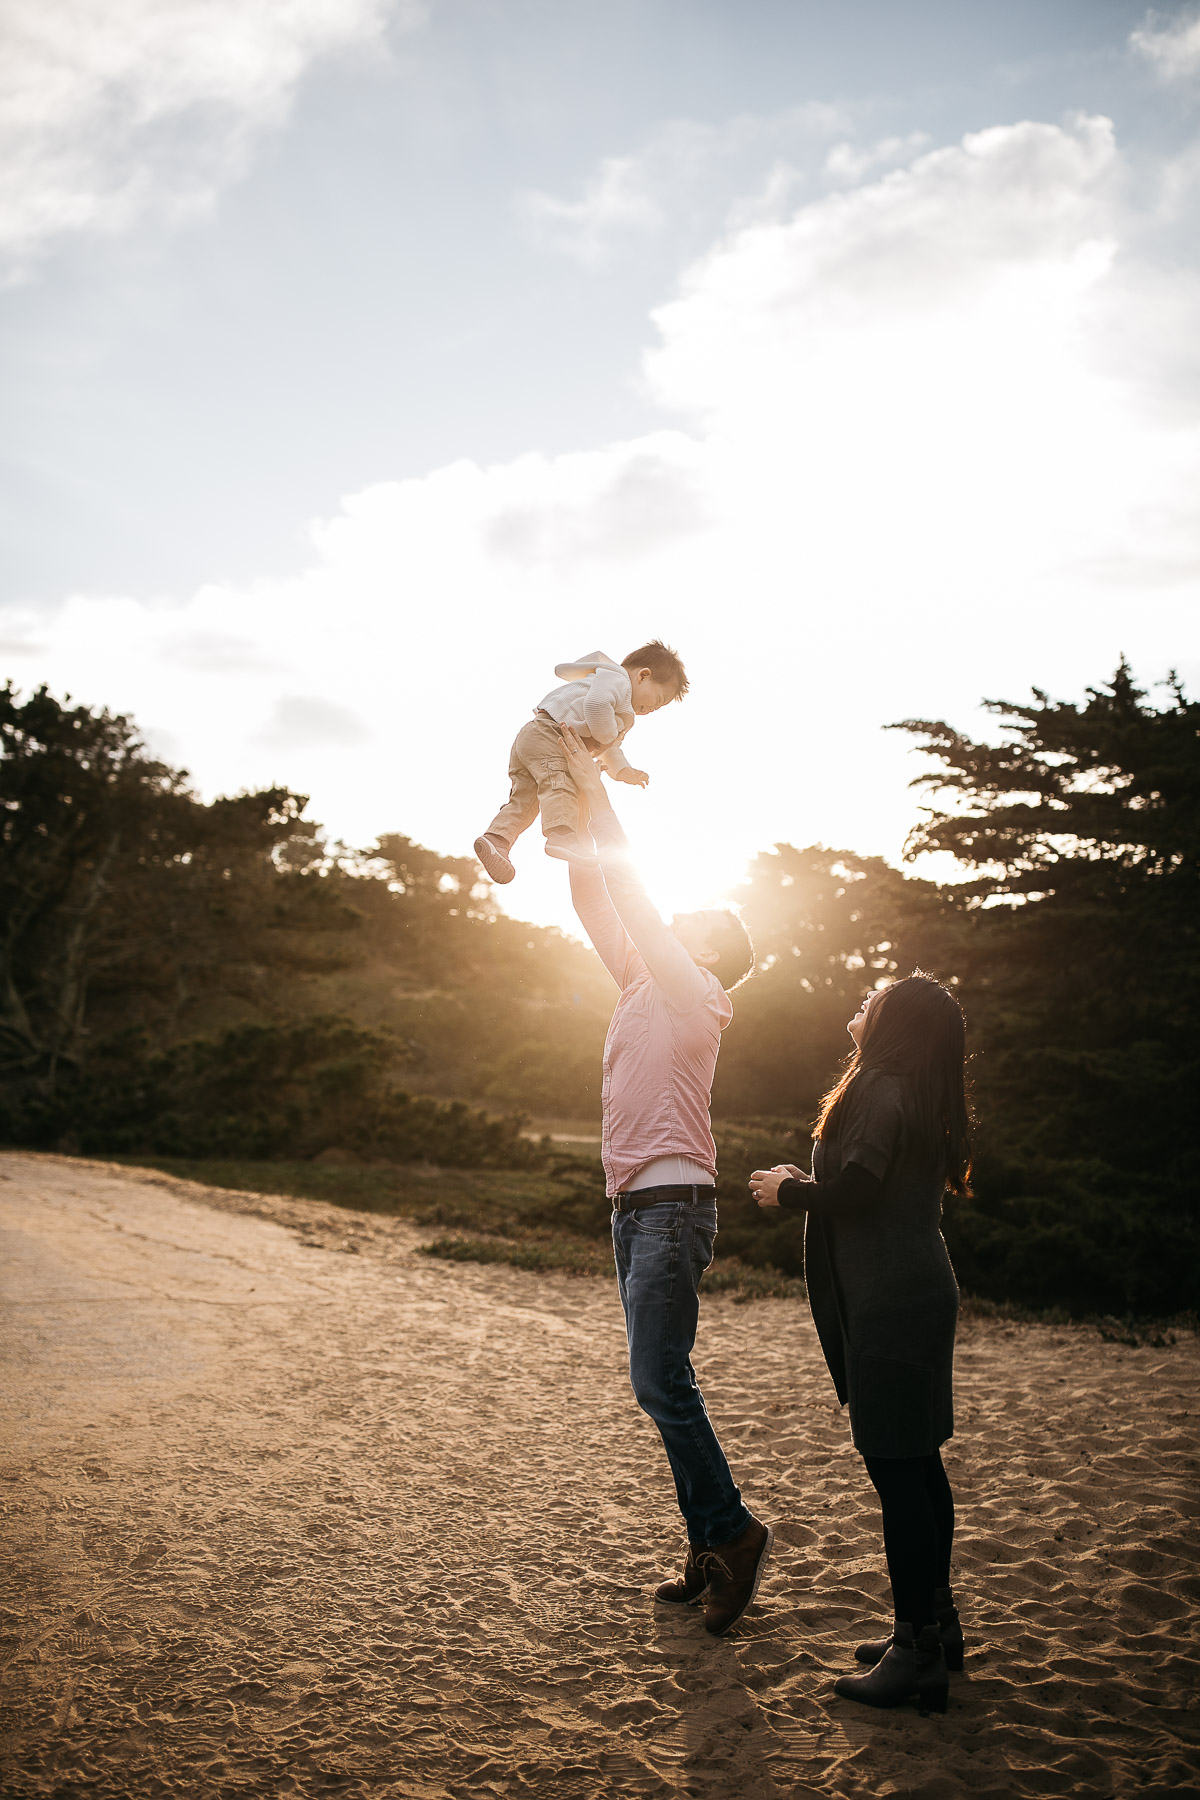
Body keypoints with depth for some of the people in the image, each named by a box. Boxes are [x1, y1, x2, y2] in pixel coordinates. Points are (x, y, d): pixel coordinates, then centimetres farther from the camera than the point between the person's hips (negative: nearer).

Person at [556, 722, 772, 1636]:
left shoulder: (694, 993, -5)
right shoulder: (643, 982, 16)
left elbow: (634, 896, -11)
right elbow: (598, 902, 17)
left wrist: (598, 793, -6)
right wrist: (575, 808, 13)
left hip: (672, 1201, -9)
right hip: (636, 1206, 9)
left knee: (659, 1379, -11)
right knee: (663, 1382, 9)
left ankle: (730, 1529, 1)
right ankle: (712, 1549, 16)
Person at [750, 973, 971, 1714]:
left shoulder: (884, 1092, -14)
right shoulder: (924, 1100, 15)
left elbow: (852, 1192, -23)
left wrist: (787, 1190, -6)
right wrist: (809, 1183, 17)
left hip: (890, 1304, -10)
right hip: (921, 1292, 10)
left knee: (896, 1469, -5)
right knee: (918, 1462, 16)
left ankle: (919, 1652, 1)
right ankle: (936, 1624, 26)